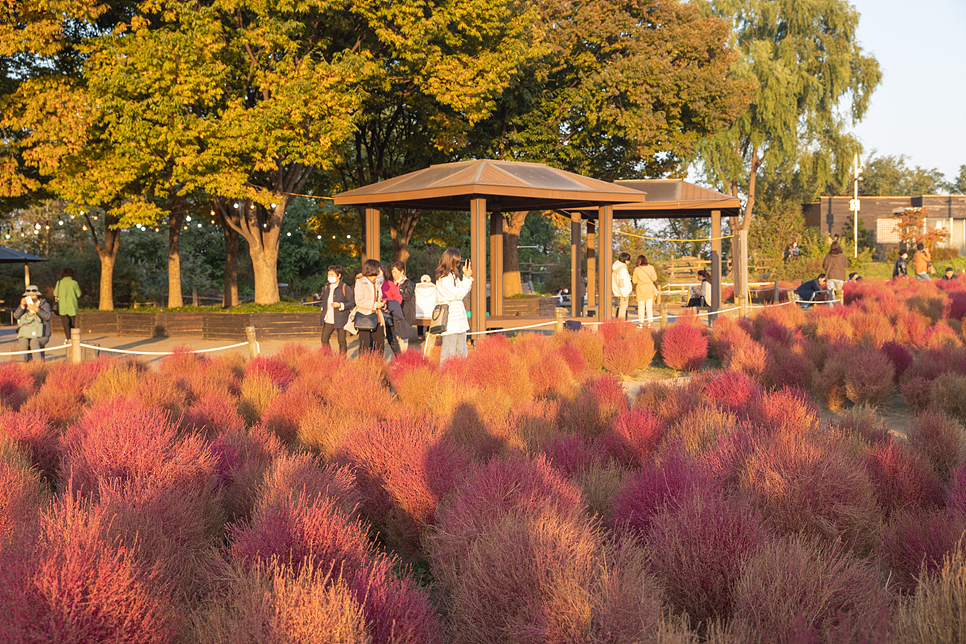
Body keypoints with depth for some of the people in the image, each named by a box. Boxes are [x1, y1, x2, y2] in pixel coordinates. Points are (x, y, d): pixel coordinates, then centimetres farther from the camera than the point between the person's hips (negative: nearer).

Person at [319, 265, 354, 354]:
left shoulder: (345, 288, -8)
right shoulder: (326, 287, 9)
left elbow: (351, 303, -8)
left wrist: (340, 305, -21)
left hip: (340, 320, -5)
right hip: (328, 320, 5)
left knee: (341, 341, 2)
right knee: (324, 340, 2)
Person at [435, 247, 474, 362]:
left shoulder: (453, 275, 13)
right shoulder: (443, 278, -15)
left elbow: (463, 291, 19)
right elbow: (458, 294, -15)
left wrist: (466, 276, 10)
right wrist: (467, 278, -9)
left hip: (459, 320, 9)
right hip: (450, 321, -9)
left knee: (462, 352, 10)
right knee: (449, 353, -5)